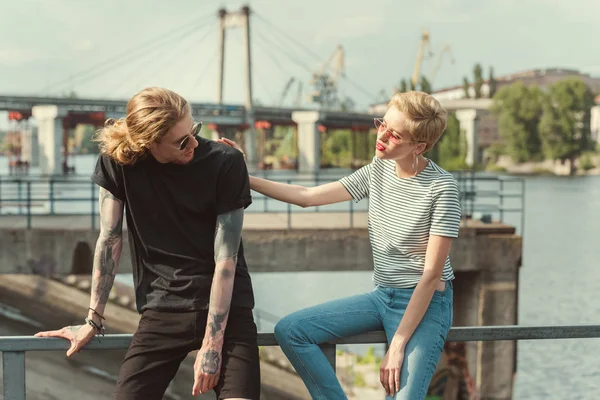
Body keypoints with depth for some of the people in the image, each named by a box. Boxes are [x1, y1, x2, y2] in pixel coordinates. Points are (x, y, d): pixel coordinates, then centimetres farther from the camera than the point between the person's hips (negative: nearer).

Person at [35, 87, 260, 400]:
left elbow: (226, 259, -13)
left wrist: (212, 344, -16)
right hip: (162, 310, 2)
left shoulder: (226, 163, -13)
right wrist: (93, 320, 4)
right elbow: (110, 240, 1)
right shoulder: (118, 160, -7)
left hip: (226, 308, -1)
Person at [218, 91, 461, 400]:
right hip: (382, 296, 6)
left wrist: (398, 345, -20)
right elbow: (307, 197, 7)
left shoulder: (441, 187, -17)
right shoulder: (377, 171, 2)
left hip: (426, 302, -6)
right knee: (289, 331, -9)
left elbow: (431, 275, -18)